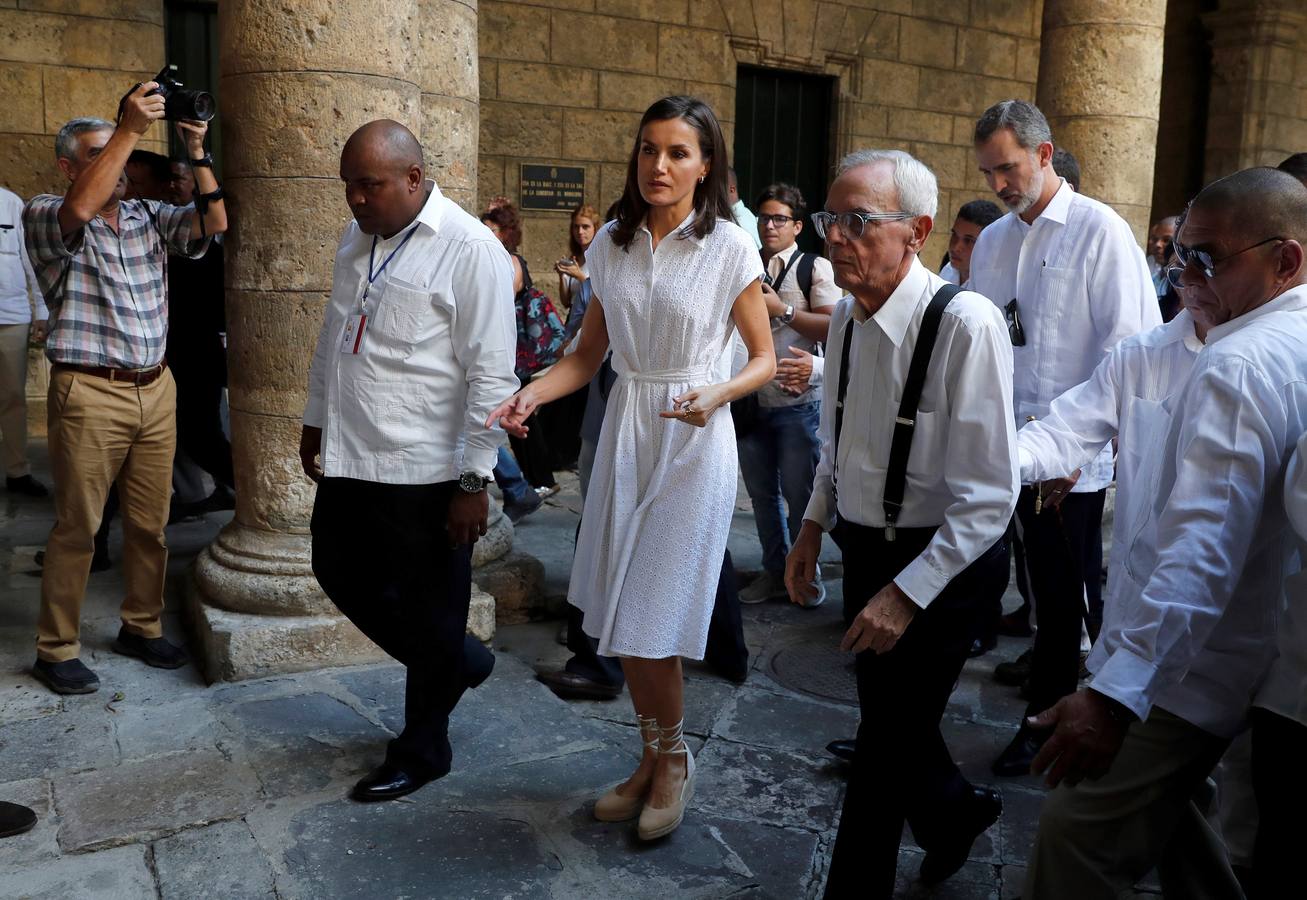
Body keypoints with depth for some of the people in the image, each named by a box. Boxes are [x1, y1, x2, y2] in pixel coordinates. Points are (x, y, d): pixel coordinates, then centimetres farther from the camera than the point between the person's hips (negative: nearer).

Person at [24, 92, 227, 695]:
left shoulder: (149, 216, 13)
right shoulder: (45, 215, -2)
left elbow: (214, 222, 1)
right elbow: (80, 208, -25)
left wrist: (196, 151, -6)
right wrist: (129, 128, -25)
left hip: (156, 389, 5)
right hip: (90, 393, -5)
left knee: (150, 522, 12)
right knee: (76, 527, 2)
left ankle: (141, 627, 27)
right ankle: (56, 649, 15)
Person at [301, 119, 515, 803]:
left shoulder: (469, 250, -15)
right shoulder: (356, 239, 10)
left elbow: (491, 375, -17)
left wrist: (474, 480, -18)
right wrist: (316, 420, 24)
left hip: (425, 473, -8)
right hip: (349, 459, 8)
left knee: (430, 617, 6)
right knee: (341, 575, 19)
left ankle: (421, 752, 27)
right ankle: (460, 664, 38)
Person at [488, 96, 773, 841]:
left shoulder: (731, 248, -7)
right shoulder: (612, 244, 5)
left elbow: (765, 360, -2)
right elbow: (589, 356, 9)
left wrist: (715, 395, -22)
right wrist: (532, 394, -8)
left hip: (693, 441, -5)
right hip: (625, 431, 5)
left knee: (651, 623, -3)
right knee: (619, 616, 10)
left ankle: (675, 759, 24)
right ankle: (654, 758, 31)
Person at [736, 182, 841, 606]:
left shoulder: (815, 267, -2)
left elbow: (833, 327, -12)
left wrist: (783, 309, -18)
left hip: (796, 401, -5)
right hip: (749, 399, 5)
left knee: (798, 493, 3)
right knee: (762, 493, 13)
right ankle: (774, 570, 25)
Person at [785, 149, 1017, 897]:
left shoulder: (966, 324, -25)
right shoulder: (847, 315, -2)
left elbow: (988, 498, -25)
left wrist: (907, 593, -25)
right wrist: (814, 526, 14)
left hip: (942, 562, -7)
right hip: (865, 548, 7)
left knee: (888, 741, 6)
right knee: (889, 716, 22)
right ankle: (954, 811, 52)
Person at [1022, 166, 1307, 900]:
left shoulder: (1243, 363, -22)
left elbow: (1202, 549, -32)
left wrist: (1116, 692, -35)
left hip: (1186, 666, -10)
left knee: (1080, 833, -3)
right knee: (1161, 805, 26)